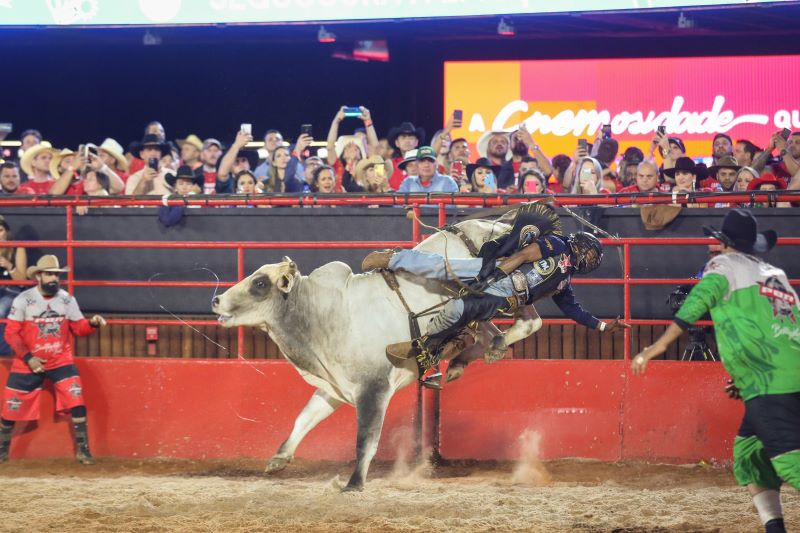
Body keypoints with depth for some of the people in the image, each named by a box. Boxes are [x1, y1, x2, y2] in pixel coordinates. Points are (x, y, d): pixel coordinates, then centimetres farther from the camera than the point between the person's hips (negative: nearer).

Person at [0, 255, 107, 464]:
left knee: (77, 401, -14)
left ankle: (82, 450, -6)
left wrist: (92, 323, -19)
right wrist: (28, 358, -19)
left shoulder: (67, 299, -2)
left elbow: (78, 328, 3)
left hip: (61, 360, 2)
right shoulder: (23, 300, -11)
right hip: (28, 363, -1)